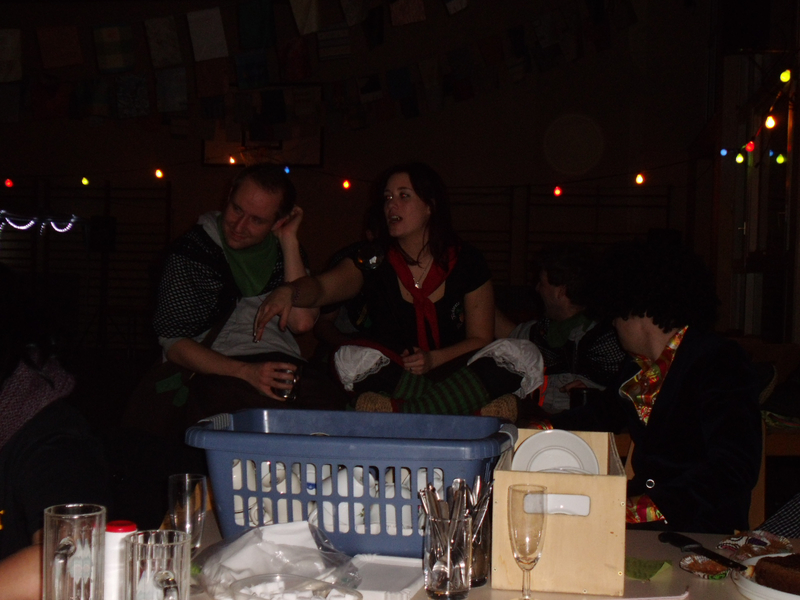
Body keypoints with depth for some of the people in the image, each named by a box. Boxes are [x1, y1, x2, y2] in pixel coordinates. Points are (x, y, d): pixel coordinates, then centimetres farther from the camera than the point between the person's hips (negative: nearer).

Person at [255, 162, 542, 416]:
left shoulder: (466, 262, 2)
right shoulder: (373, 261, 2)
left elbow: (480, 339, 3)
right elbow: (323, 286, -16)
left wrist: (434, 359, -16)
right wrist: (288, 292, -40)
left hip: (451, 372, 1)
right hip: (389, 376, 0)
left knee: (525, 358, -26)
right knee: (349, 361, -32)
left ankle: (400, 410, -38)